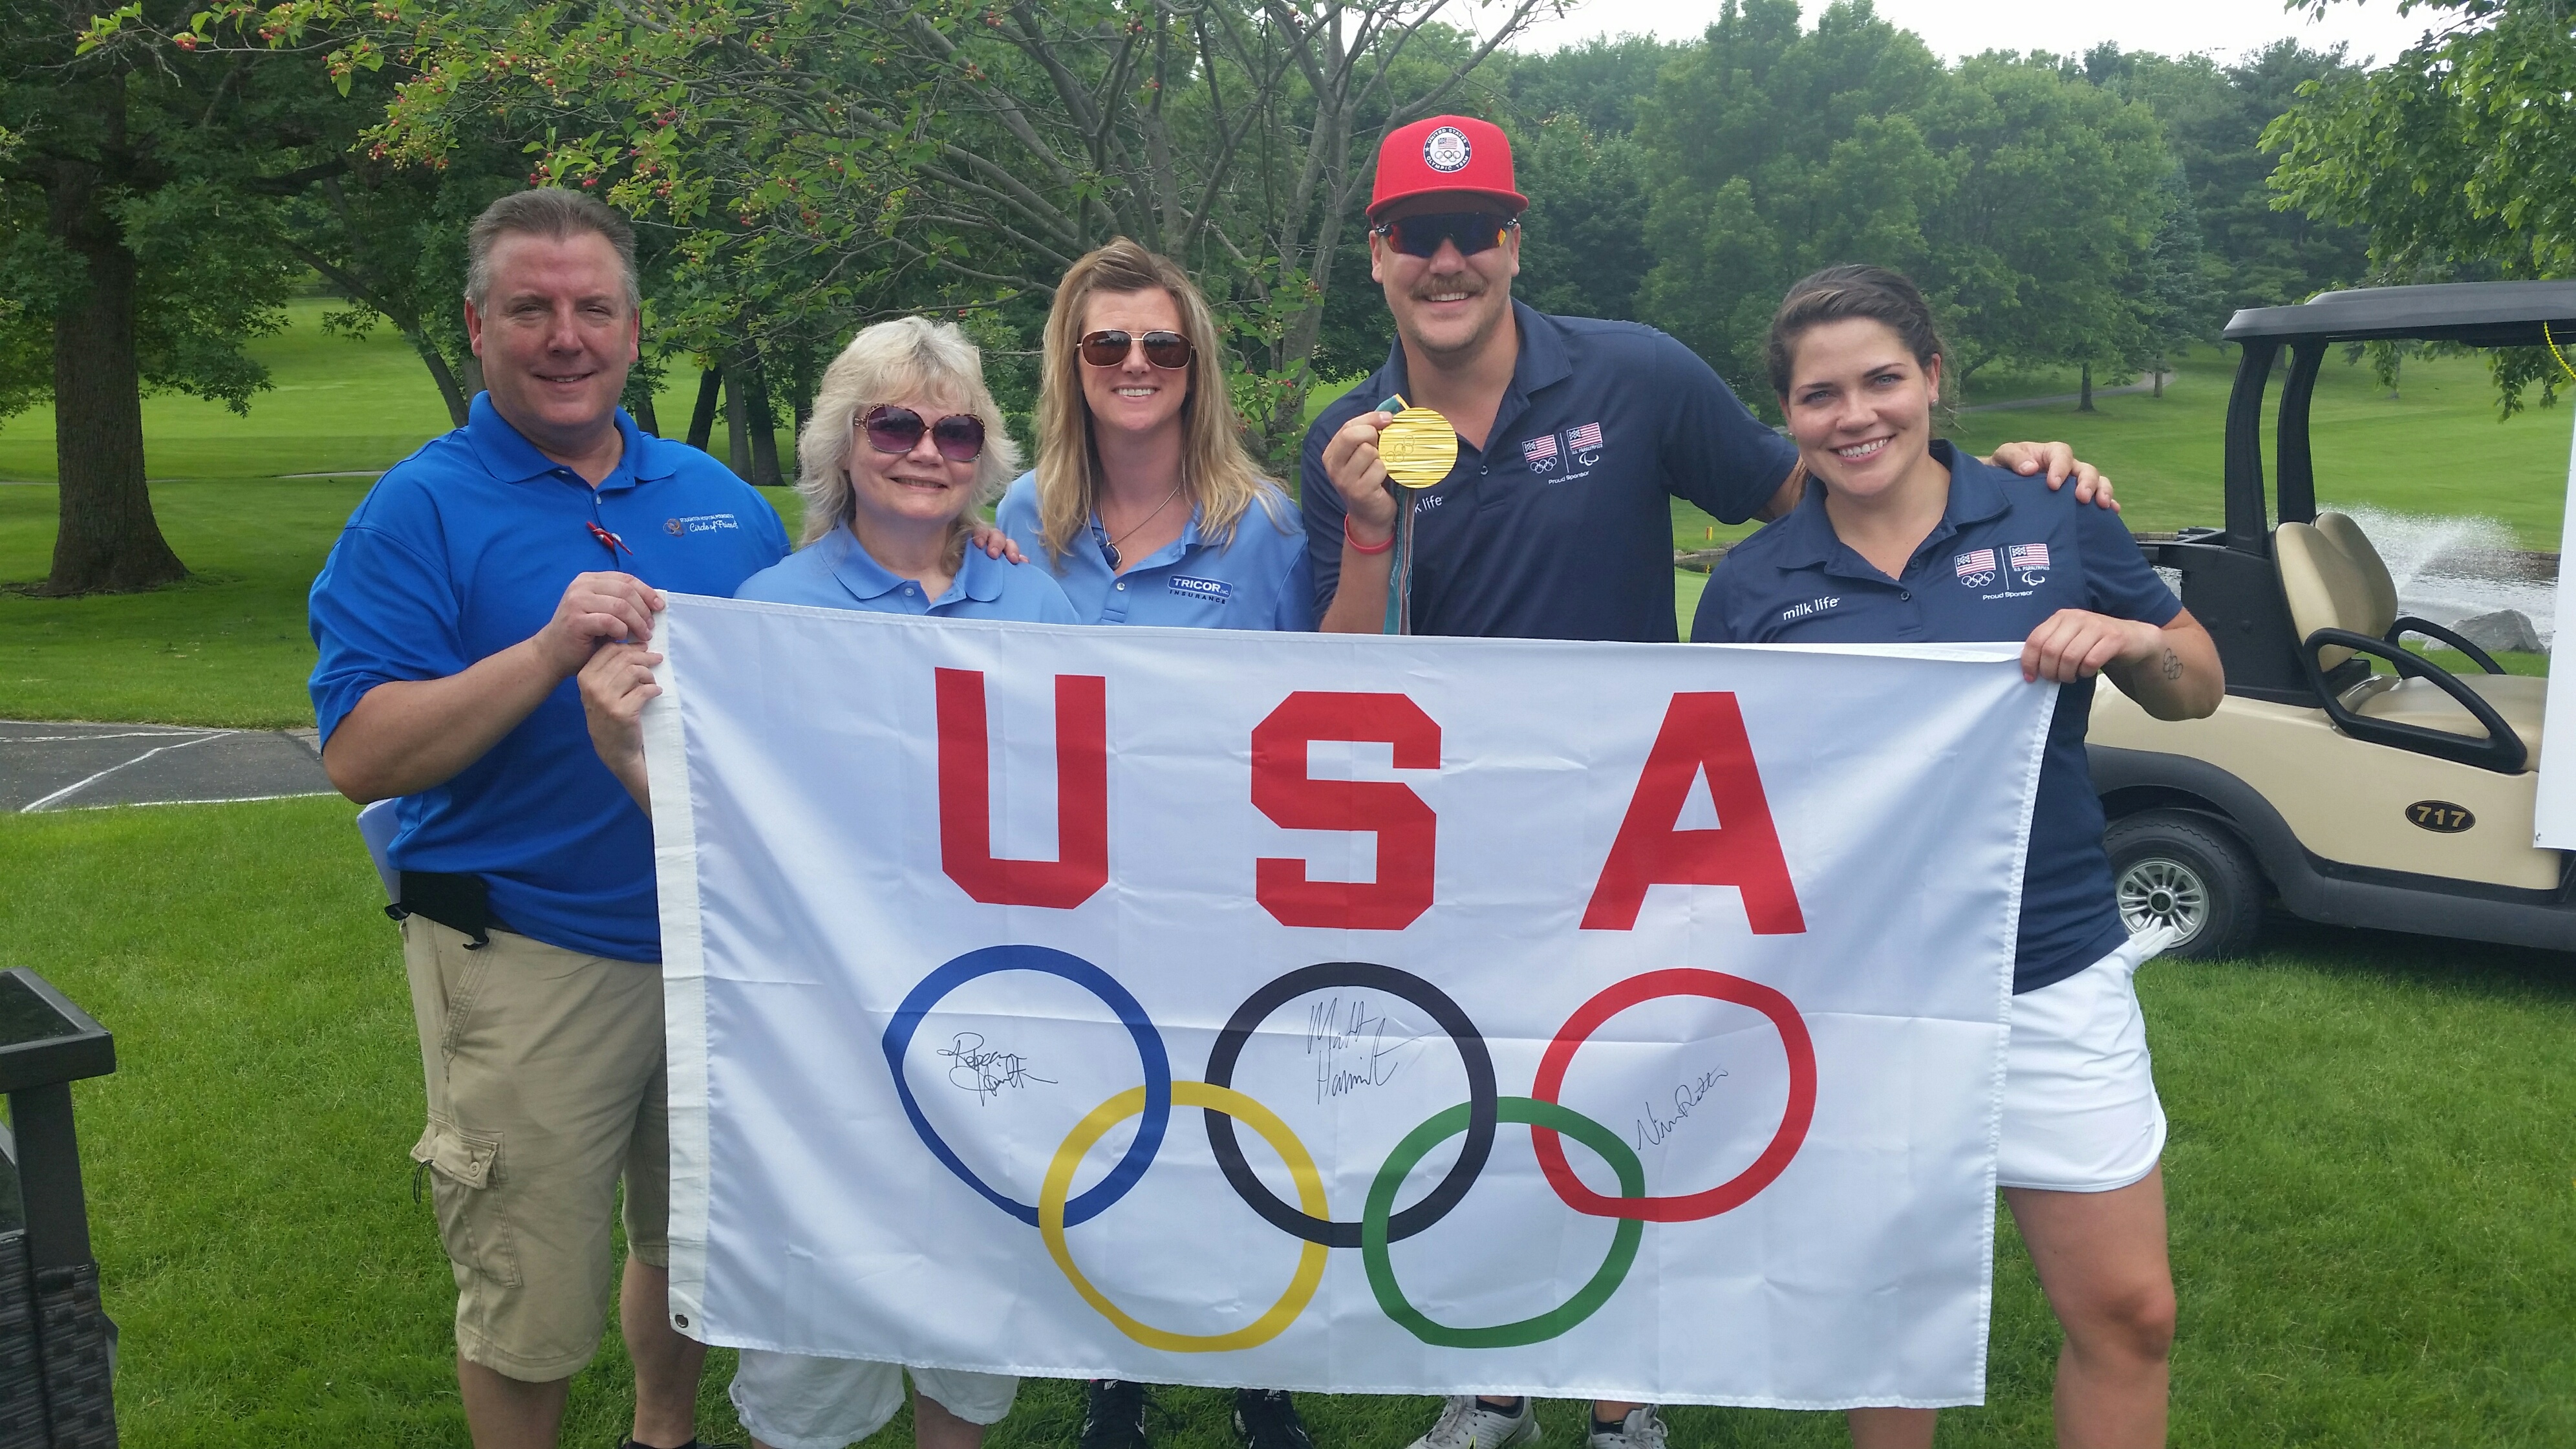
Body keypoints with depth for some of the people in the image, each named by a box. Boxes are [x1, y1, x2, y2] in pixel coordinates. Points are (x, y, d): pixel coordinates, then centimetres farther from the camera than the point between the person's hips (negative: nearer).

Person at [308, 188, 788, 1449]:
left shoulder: (719, 497, 8)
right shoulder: (421, 509, -7)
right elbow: (360, 756, -15)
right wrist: (548, 652, -27)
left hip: (723, 945, 5)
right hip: (529, 963, -5)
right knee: (529, 1304, 7)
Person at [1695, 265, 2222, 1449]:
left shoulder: (2052, 524, -1)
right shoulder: (1752, 584, 0)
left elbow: (2196, 692, 7)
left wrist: (2127, 638, -14)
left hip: (2050, 977, 0)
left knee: (2127, 1314, 7)